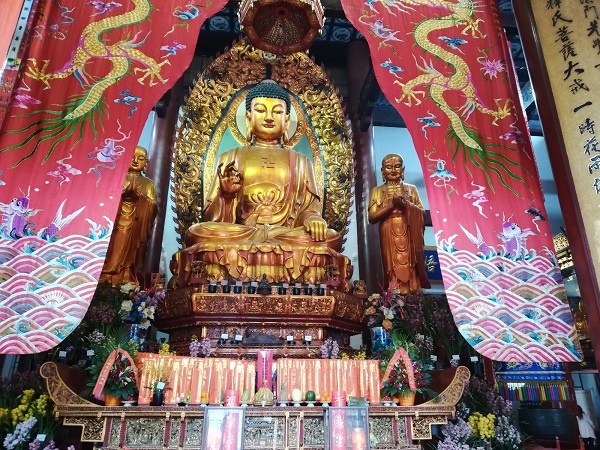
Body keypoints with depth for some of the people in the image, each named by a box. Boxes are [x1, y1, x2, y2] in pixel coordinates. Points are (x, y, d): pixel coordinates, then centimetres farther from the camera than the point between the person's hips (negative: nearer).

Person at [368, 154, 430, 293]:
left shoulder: (411, 189, 11)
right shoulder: (377, 191, 7)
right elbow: (372, 217, -4)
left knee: (410, 270, -1)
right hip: (388, 237, -1)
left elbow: (422, 213, 5)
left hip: (408, 236, 1)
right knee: (393, 270, -3)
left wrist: (406, 203, -10)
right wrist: (392, 204, -11)